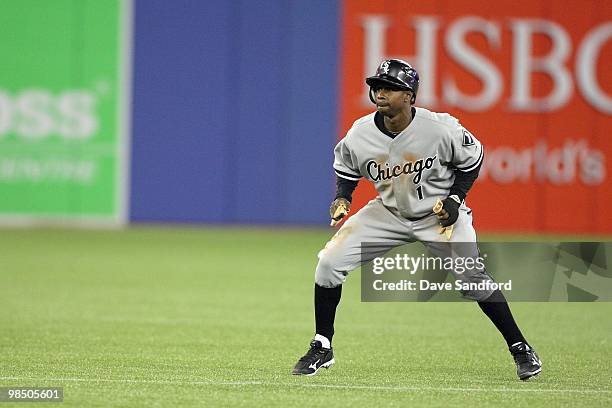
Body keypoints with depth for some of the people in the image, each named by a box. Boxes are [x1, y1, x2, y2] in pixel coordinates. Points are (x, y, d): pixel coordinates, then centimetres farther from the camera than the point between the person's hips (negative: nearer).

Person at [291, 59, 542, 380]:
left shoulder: (441, 129, -25)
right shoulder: (360, 134, -17)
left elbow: (472, 159, -5)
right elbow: (345, 166, 5)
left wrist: (456, 198, -14)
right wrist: (342, 198, -12)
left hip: (439, 213, -3)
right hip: (388, 213, 3)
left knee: (472, 278, -15)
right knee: (330, 262, -10)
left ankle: (520, 349, 4)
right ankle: (322, 348, 5)